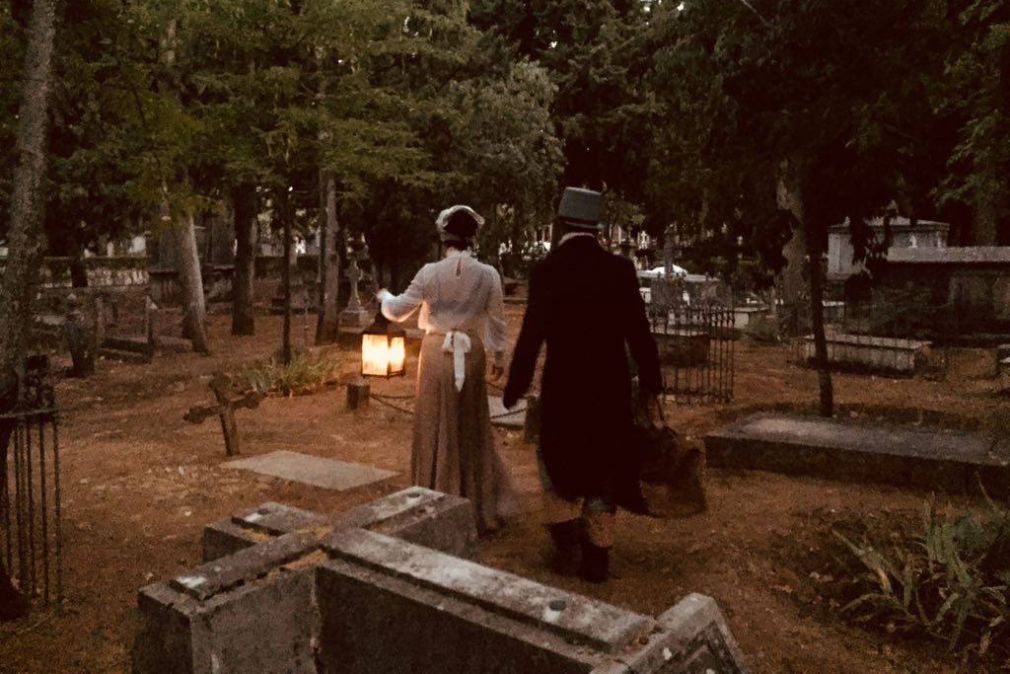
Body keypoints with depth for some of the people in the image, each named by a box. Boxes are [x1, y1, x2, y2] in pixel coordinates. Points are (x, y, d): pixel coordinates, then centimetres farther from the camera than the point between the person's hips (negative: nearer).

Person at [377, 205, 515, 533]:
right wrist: (499, 357, 16)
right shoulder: (488, 275, -6)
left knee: (436, 430, 10)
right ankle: (479, 504, 24)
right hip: (471, 355, 1)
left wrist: (384, 296, 23)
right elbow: (496, 321, 2)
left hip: (436, 355, -1)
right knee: (472, 430, 14)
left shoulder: (430, 273, -9)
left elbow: (398, 310, 1)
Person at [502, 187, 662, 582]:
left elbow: (531, 336, -11)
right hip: (612, 387, 2)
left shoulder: (546, 272, -11)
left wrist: (515, 386, 2)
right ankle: (596, 556, 20)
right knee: (603, 469, 15)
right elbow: (639, 332, -1)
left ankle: (567, 545, 17)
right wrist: (650, 380, 13)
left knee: (555, 461, 20)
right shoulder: (621, 269, -5)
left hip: (562, 388, -2)